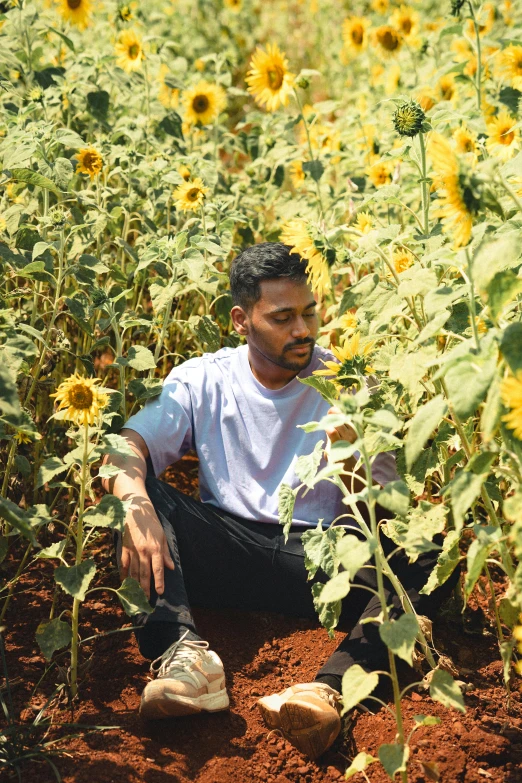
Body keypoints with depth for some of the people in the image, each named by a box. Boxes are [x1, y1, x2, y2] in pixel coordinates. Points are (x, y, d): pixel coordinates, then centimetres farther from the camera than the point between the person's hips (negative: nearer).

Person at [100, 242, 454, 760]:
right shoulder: (203, 380, 6)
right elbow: (126, 447, -9)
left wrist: (348, 450, -20)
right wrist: (136, 505, -32)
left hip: (319, 557, 0)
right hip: (225, 555, 1)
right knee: (134, 487, -21)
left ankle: (329, 687, -49)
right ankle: (182, 651, -39)